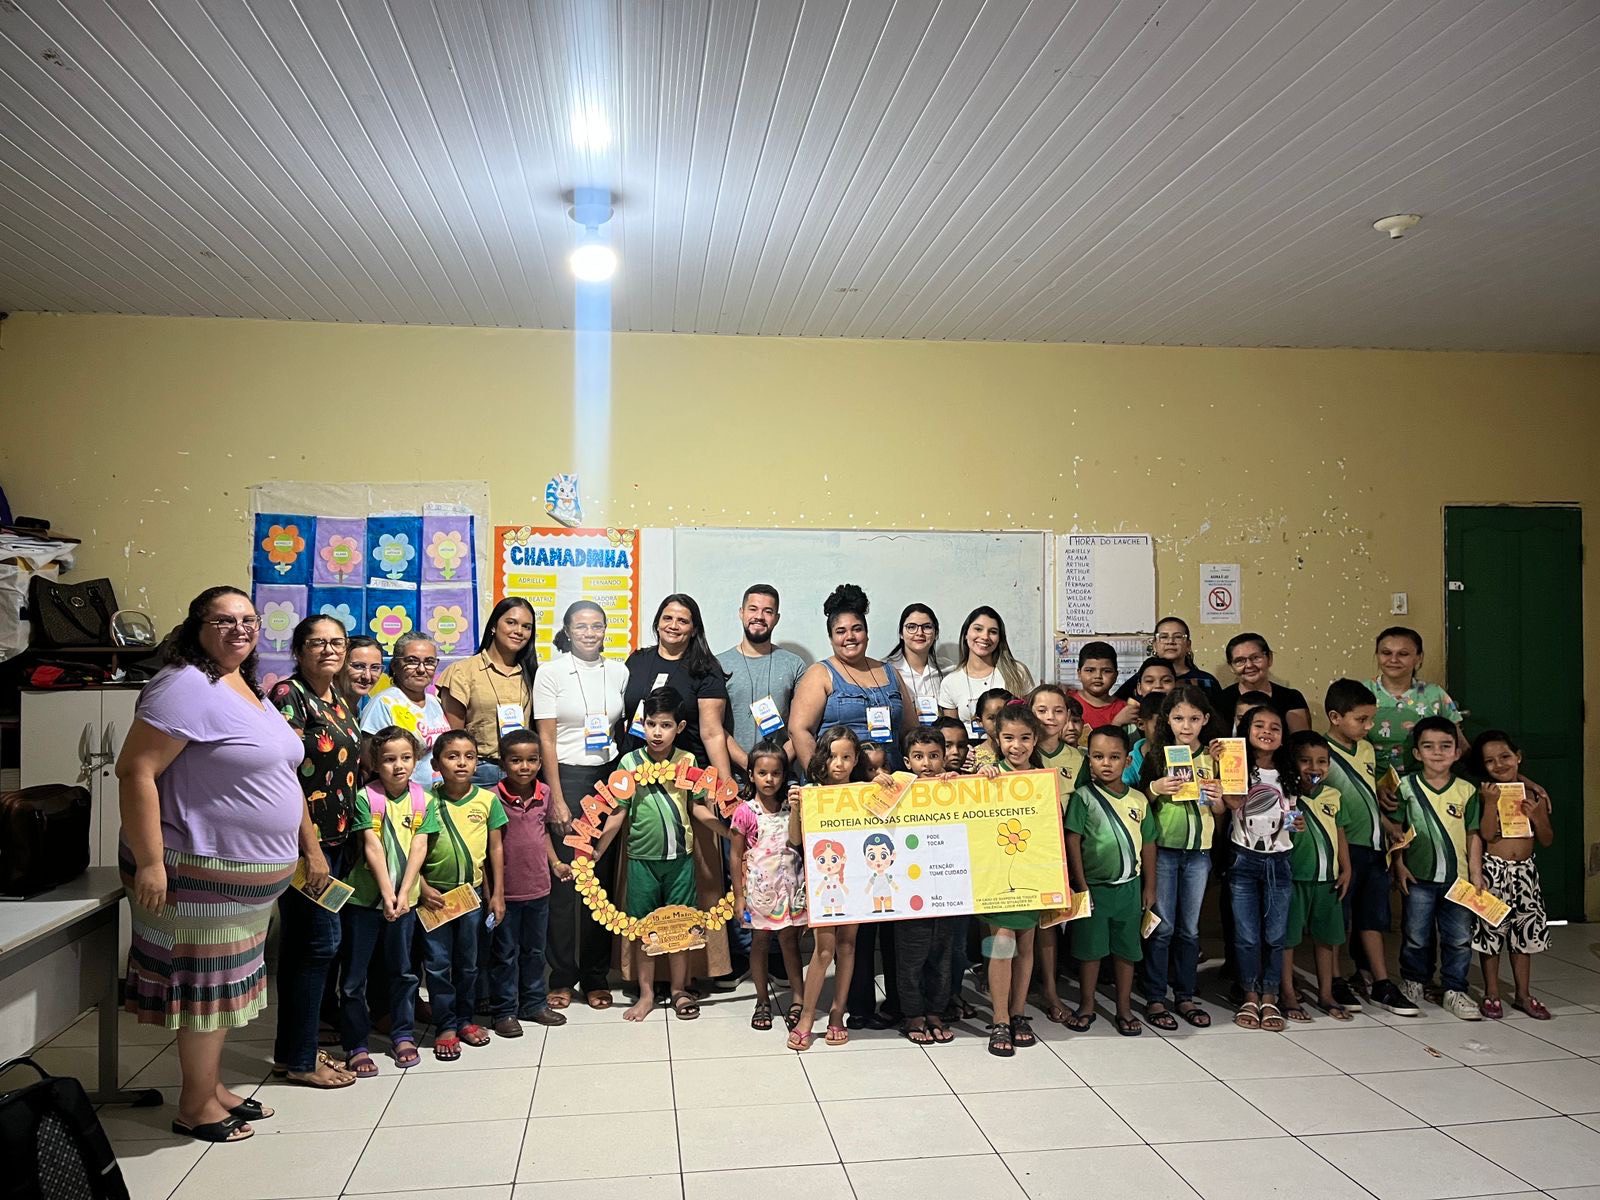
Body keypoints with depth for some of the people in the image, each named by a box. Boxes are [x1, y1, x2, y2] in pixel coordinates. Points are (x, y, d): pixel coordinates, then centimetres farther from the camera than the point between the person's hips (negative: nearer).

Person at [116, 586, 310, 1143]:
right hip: (205, 871, -9)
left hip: (248, 876, 9)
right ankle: (195, 1107, 18)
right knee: (209, 985, 2)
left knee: (227, 984, 18)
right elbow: (135, 771, -22)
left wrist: (311, 854, 22)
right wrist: (148, 862, -24)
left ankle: (213, 1086, 33)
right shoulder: (186, 686, -18)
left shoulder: (249, 691, 12)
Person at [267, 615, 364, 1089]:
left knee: (300, 944, 15)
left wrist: (344, 841, 16)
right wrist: (312, 849, -20)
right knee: (320, 942, -5)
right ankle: (300, 1059, 8)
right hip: (304, 840, -8)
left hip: (336, 840, 8)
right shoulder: (288, 696, -12)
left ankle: (293, 1050, 24)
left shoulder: (338, 700, 13)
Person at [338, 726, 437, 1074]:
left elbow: (418, 848, -6)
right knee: (354, 976, 5)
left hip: (404, 897, 3)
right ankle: (356, 1045, 16)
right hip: (363, 897, -2)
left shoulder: (424, 800, -1)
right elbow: (372, 847, -14)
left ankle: (403, 1035, 27)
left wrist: (402, 894, -15)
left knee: (402, 970, 14)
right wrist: (386, 894, -20)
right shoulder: (366, 797, -9)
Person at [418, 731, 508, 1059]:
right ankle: (445, 1027, 16)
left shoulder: (487, 800, -3)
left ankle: (465, 1019, 29)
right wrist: (423, 887, -11)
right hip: (435, 893, -1)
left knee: (468, 961, 13)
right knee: (438, 963, 4)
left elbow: (496, 848, 2)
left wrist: (497, 893, 2)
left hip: (473, 891, 1)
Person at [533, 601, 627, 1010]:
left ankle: (596, 977, 14)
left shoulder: (619, 672, 9)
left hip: (609, 777, 3)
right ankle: (562, 977, 11)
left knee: (603, 877, 3)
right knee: (563, 877, -2)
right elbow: (546, 739, -4)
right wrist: (557, 799, -9)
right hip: (567, 777, -3)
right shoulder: (551, 673, 0)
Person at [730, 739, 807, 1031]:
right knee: (760, 943, 9)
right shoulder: (745, 812, -7)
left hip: (789, 886, 1)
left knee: (790, 941, 6)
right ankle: (763, 1001, 22)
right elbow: (737, 855, -2)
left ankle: (798, 999, 16)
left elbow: (800, 844, 2)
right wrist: (738, 895, -4)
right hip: (759, 888, -1)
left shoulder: (791, 807, 2)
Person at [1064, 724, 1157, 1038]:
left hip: (1129, 887, 3)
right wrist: (1081, 886, -12)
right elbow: (1072, 842, -10)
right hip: (1094, 886, -3)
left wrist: (1150, 886, 9)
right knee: (1090, 948, 8)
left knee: (1126, 950, 12)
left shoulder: (1138, 799, 2)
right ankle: (1086, 1007, 23)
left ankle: (1124, 1009, 25)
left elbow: (1148, 844, 9)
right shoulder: (1083, 797, -8)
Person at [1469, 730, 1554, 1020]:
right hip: (1493, 870, -4)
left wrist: (1536, 817, -13)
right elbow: (1486, 835, -17)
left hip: (1525, 871, 4)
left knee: (1525, 932, 12)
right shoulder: (1485, 794, -9)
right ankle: (1491, 994, 15)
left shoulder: (1534, 795, 2)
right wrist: (1491, 802, -24)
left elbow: (1547, 840, 5)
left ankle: (1523, 994, 25)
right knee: (1492, 930, 3)